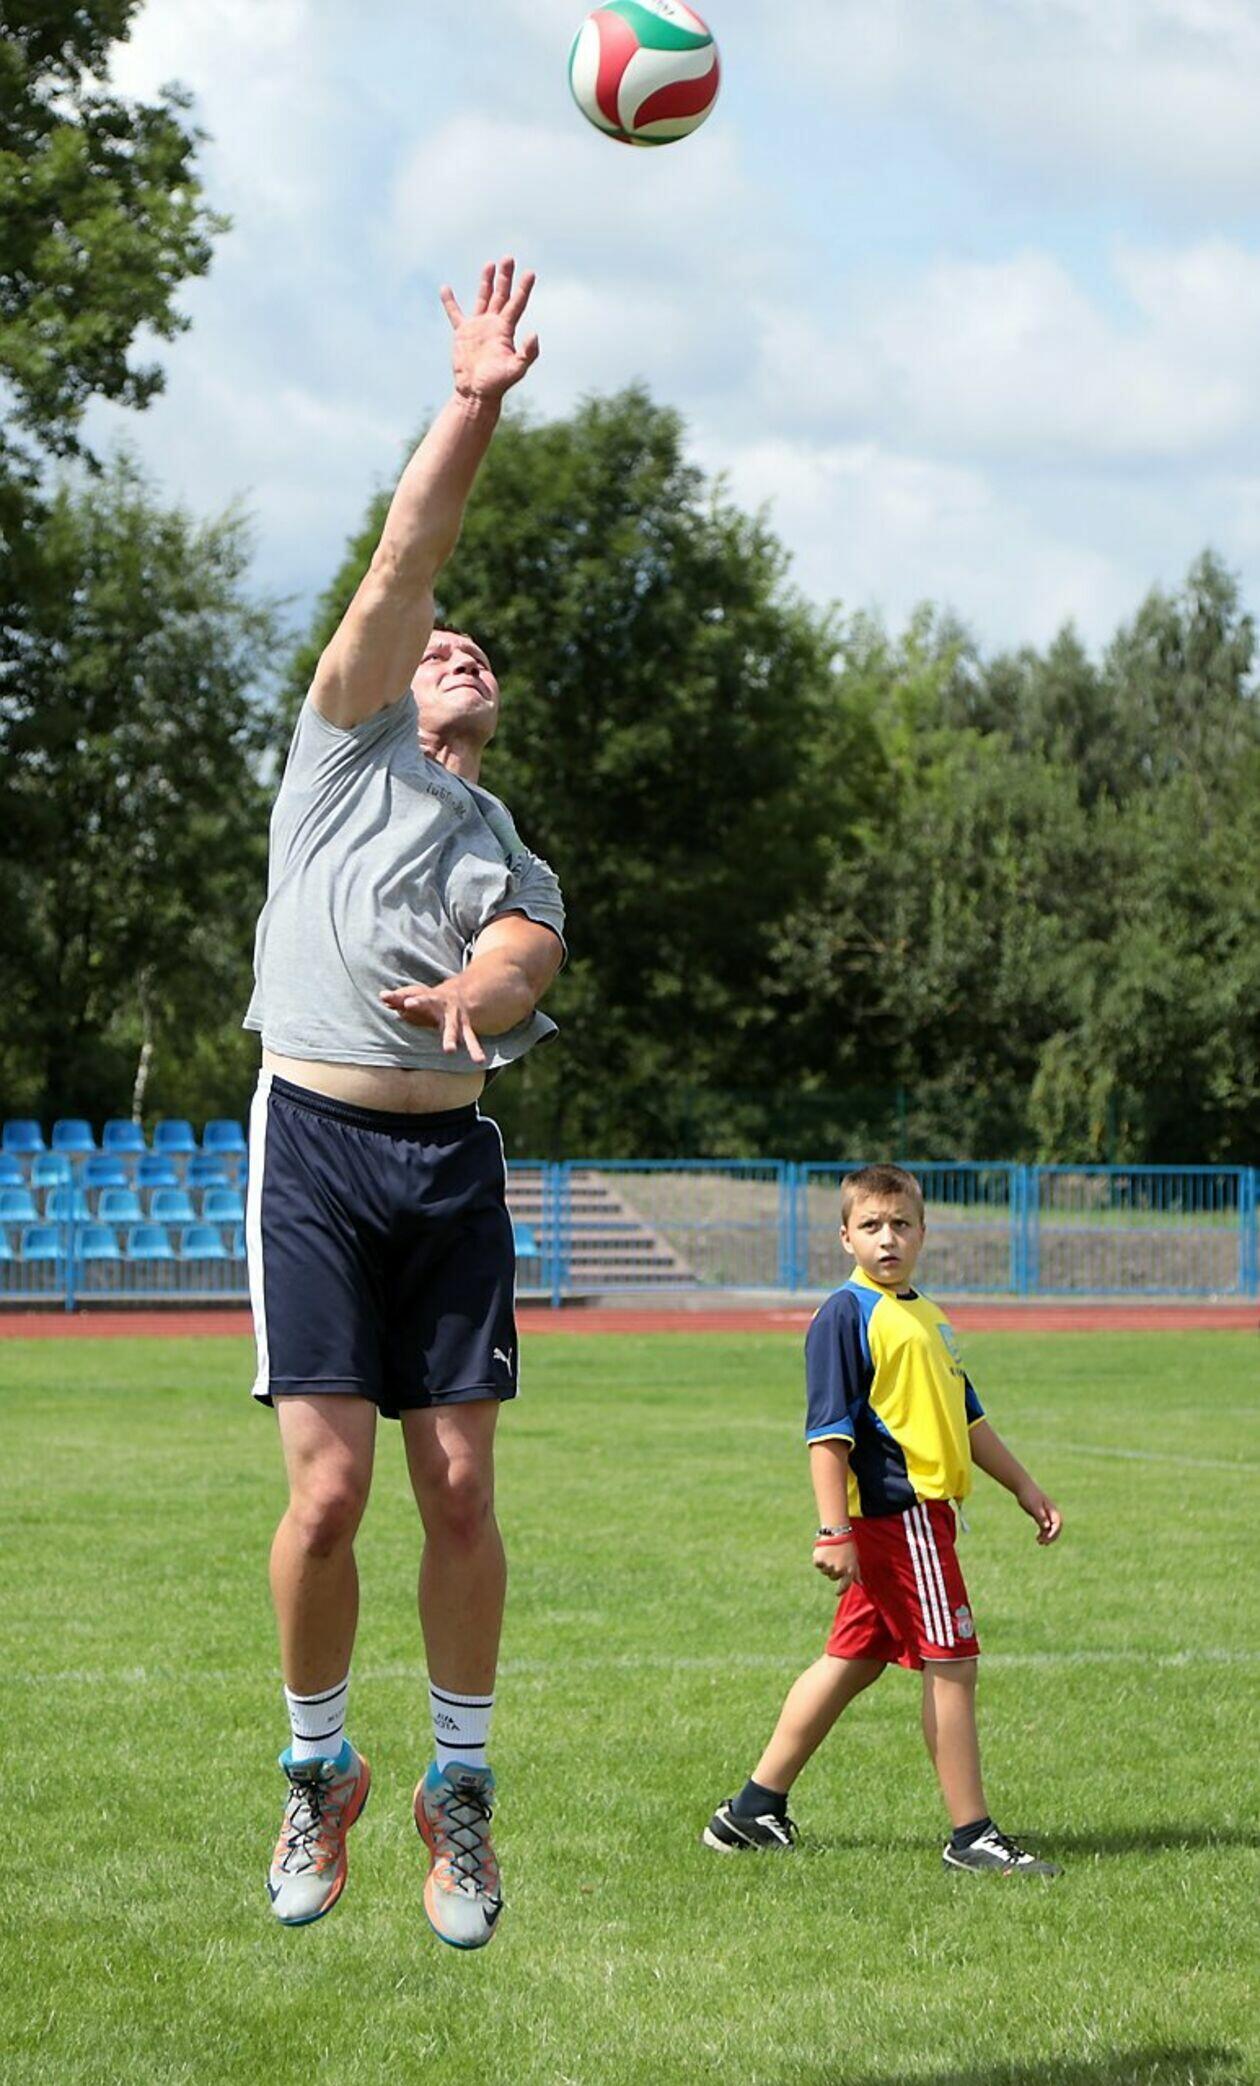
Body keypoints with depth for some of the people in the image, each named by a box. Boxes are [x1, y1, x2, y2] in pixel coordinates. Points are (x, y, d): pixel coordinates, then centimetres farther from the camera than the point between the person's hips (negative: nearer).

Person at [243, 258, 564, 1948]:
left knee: (460, 1488, -4)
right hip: (315, 1134, -3)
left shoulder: (517, 863, 21)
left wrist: (475, 997, -26)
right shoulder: (343, 745, 15)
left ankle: (460, 1788, 11)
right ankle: (320, 1770, 12)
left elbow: (517, 964, -3)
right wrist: (474, 404, -4)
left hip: (451, 1157, 3)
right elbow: (403, 563, 2)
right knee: (331, 1490, -9)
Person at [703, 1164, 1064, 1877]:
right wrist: (835, 1531, -20)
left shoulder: (928, 1318, 17)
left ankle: (754, 1810, 19)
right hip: (897, 1515, -9)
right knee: (951, 1664, -5)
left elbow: (968, 1418, 26)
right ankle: (973, 1836, 1)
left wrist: (1027, 1489, 27)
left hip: (920, 1513, 9)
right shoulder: (847, 1316, -10)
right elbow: (829, 1430, -15)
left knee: (853, 1660, 13)